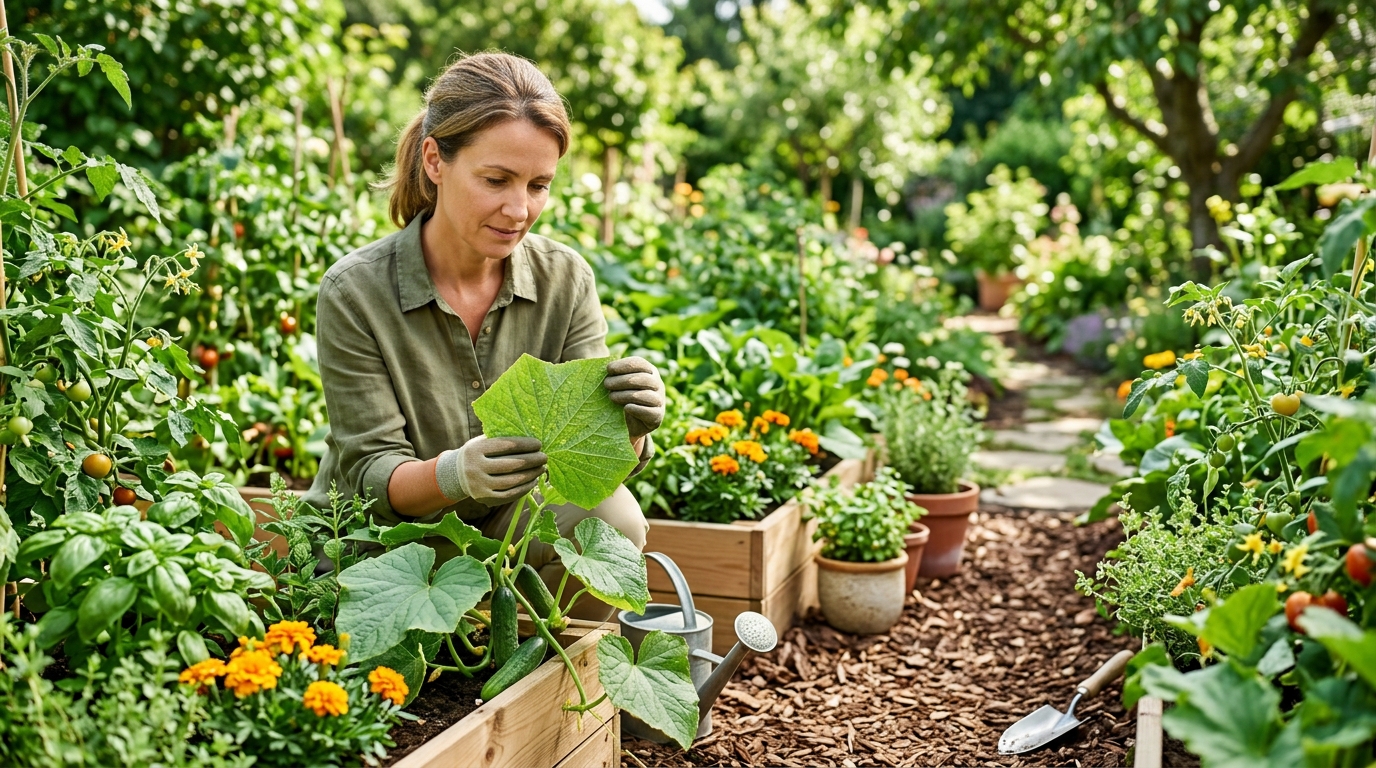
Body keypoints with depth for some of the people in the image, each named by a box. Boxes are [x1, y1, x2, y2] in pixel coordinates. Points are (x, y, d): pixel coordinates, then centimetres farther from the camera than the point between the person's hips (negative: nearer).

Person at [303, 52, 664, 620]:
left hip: (508, 529, 2)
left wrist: (628, 429, -37)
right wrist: (456, 473, -40)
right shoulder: (354, 293, -17)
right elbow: (373, 476, -17)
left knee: (611, 517, -26)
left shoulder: (566, 280, -7)